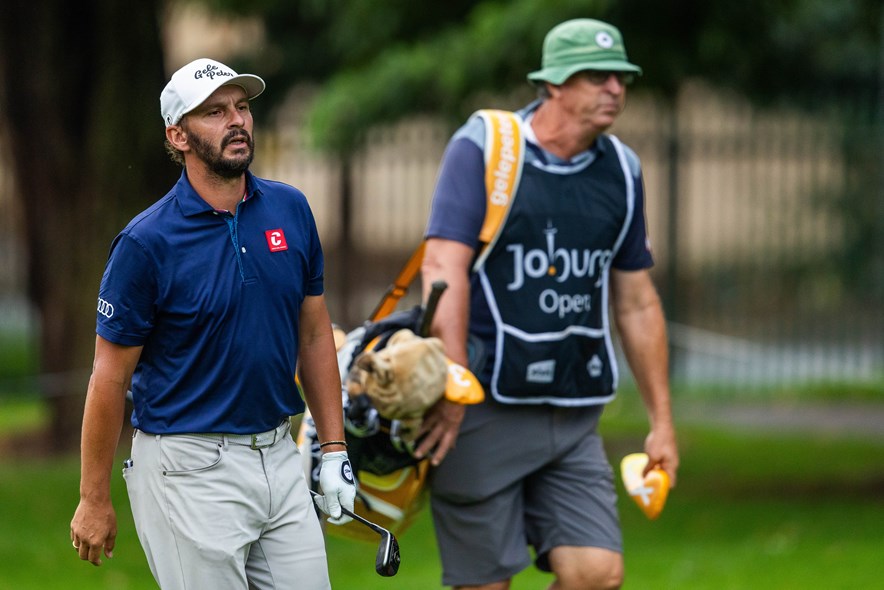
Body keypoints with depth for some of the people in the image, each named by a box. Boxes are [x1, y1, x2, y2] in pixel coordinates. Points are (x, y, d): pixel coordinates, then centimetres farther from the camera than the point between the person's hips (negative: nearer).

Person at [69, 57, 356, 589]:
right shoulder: (147, 242, -12)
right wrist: (95, 501, -4)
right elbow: (111, 376, -7)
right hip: (190, 467, -5)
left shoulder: (290, 209, 4)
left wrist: (334, 450, 9)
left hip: (279, 459, 5)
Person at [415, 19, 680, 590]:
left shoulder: (621, 169, 11)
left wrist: (662, 421, 17)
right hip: (487, 409, -5)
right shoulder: (481, 148, -5)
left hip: (576, 414, 5)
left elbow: (637, 304, 18)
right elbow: (444, 269, -15)